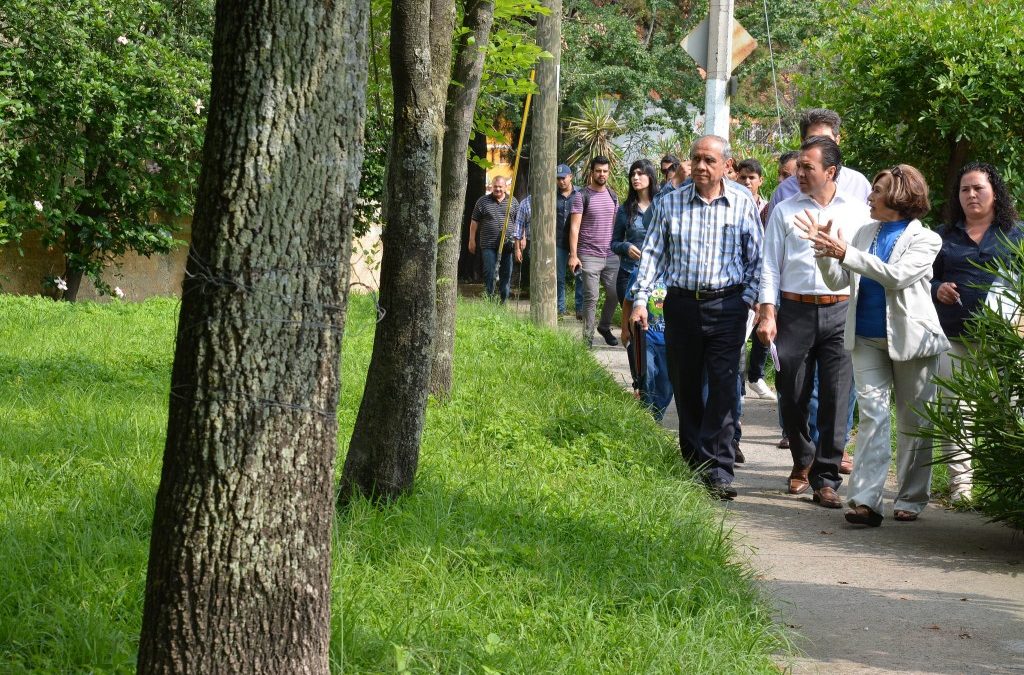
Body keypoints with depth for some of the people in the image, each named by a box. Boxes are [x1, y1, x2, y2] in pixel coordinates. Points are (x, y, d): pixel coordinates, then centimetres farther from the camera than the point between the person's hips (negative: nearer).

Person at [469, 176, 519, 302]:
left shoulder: (513, 202, 9)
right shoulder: (483, 201, 4)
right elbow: (474, 222, 7)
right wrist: (472, 240, 4)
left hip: (507, 245, 2)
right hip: (489, 245, -2)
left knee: (506, 274, 6)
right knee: (489, 274, -3)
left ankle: (504, 301, 13)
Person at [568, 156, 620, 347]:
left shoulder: (612, 195, 12)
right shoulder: (582, 197, -5)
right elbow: (574, 227, -8)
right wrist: (573, 255, -15)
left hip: (611, 255, 5)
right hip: (589, 256, -5)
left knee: (614, 293, 5)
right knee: (591, 298, -5)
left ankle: (605, 327, 28)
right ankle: (588, 338, 1)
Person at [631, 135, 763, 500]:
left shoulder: (742, 203, 2)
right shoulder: (670, 203, 6)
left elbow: (756, 257, 7)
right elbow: (653, 253, 8)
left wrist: (750, 299, -1)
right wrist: (640, 299, 0)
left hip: (726, 306, -2)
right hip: (682, 303, 2)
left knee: (723, 388, -7)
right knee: (685, 387, 8)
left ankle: (719, 469, -7)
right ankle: (692, 463, 19)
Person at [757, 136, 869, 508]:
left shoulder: (858, 212, 7)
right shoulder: (785, 210, 8)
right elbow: (771, 266, 7)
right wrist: (767, 313, -2)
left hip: (841, 311, -1)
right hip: (795, 311, 1)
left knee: (836, 398, -5)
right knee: (792, 395, 5)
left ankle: (826, 478, 1)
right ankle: (802, 462, 28)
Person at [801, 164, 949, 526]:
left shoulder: (925, 239, -5)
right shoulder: (866, 233, 11)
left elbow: (897, 276, -21)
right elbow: (838, 281, 8)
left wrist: (846, 254, -23)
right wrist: (825, 251, -9)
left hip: (910, 339, -3)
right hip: (867, 339, 3)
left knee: (913, 423, 6)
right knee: (873, 415, -8)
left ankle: (911, 499, 16)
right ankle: (866, 500, -15)